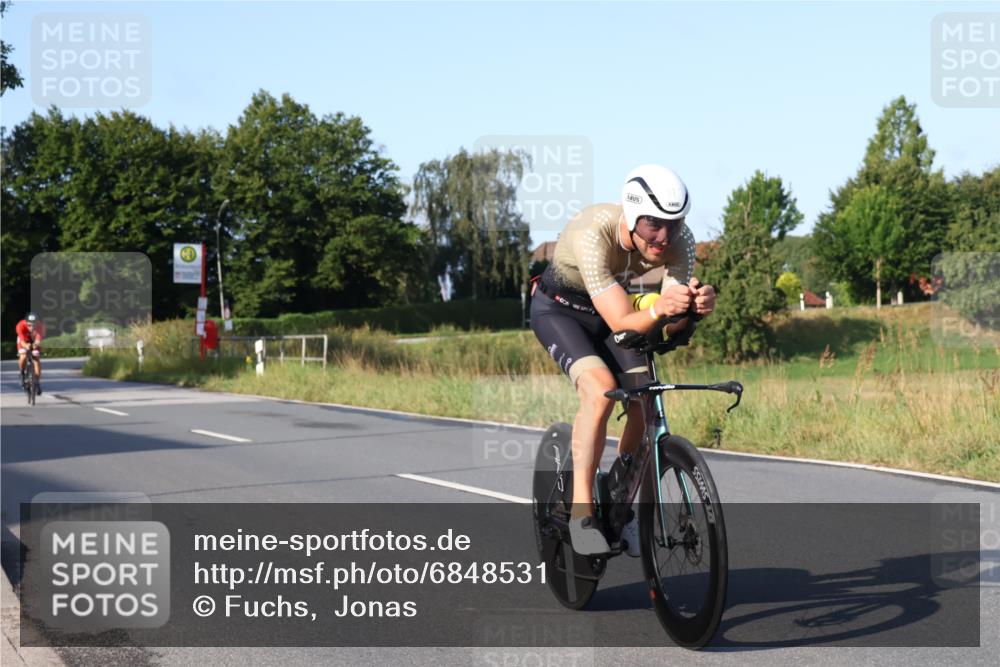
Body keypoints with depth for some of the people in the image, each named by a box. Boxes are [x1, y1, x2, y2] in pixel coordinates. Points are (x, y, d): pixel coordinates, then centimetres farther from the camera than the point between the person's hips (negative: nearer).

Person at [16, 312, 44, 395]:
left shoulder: (39, 325, -35)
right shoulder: (21, 326, -37)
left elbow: (38, 338, -48)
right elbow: (22, 341, -44)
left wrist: (37, 343, -72)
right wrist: (26, 345, -67)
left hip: (34, 341, 1)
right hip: (24, 341, -1)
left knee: (36, 359, -13)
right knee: (23, 357, -24)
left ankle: (38, 382, -1)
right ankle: (22, 374, 5)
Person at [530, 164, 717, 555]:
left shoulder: (679, 241, -24)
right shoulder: (593, 234, -38)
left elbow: (673, 325, -28)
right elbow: (621, 323, -41)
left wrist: (696, 306, -49)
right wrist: (658, 309, -61)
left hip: (607, 311, 5)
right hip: (558, 309, -5)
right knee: (601, 389, -30)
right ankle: (581, 511, -22)